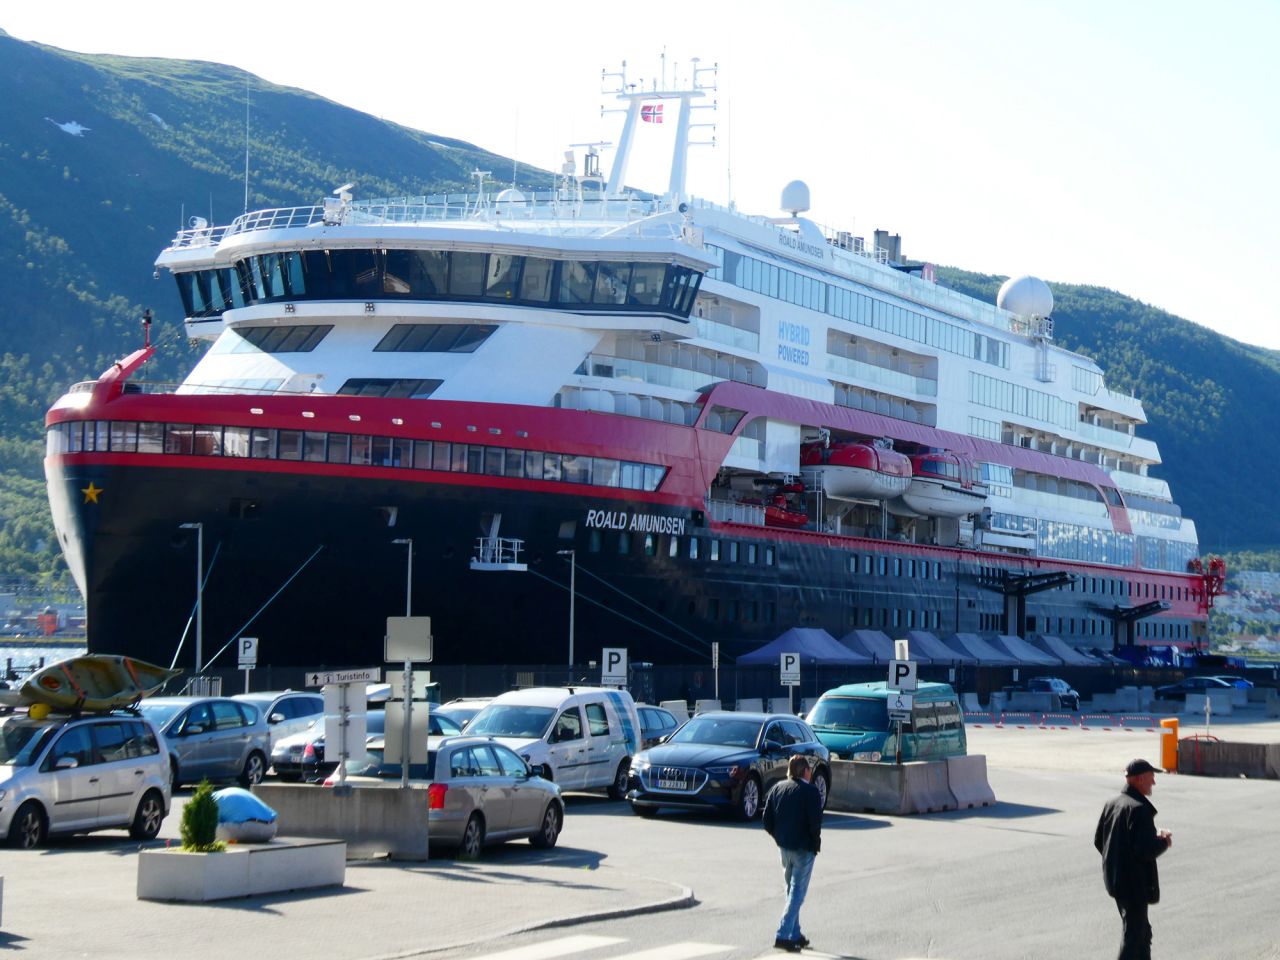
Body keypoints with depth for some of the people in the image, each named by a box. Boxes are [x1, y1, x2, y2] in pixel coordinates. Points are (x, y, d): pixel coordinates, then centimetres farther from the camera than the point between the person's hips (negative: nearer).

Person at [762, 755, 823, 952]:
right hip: (804, 848, -6)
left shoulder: (777, 789, 6)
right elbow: (815, 822, -19)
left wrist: (779, 837, 13)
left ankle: (795, 935, 23)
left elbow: (767, 820, 4)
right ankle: (783, 935, -10)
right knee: (797, 892, -3)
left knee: (791, 890, 18)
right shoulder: (810, 791, -13)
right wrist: (815, 843, -5)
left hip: (784, 847, 6)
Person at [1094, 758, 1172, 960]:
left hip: (1115, 880, 9)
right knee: (1134, 935, -1)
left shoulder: (1111, 805, 8)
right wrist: (1164, 842, -7)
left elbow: (1098, 841, 14)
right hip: (1135, 883, -9)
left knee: (1142, 931, 21)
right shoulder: (1140, 809, -20)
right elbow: (1147, 850, -25)